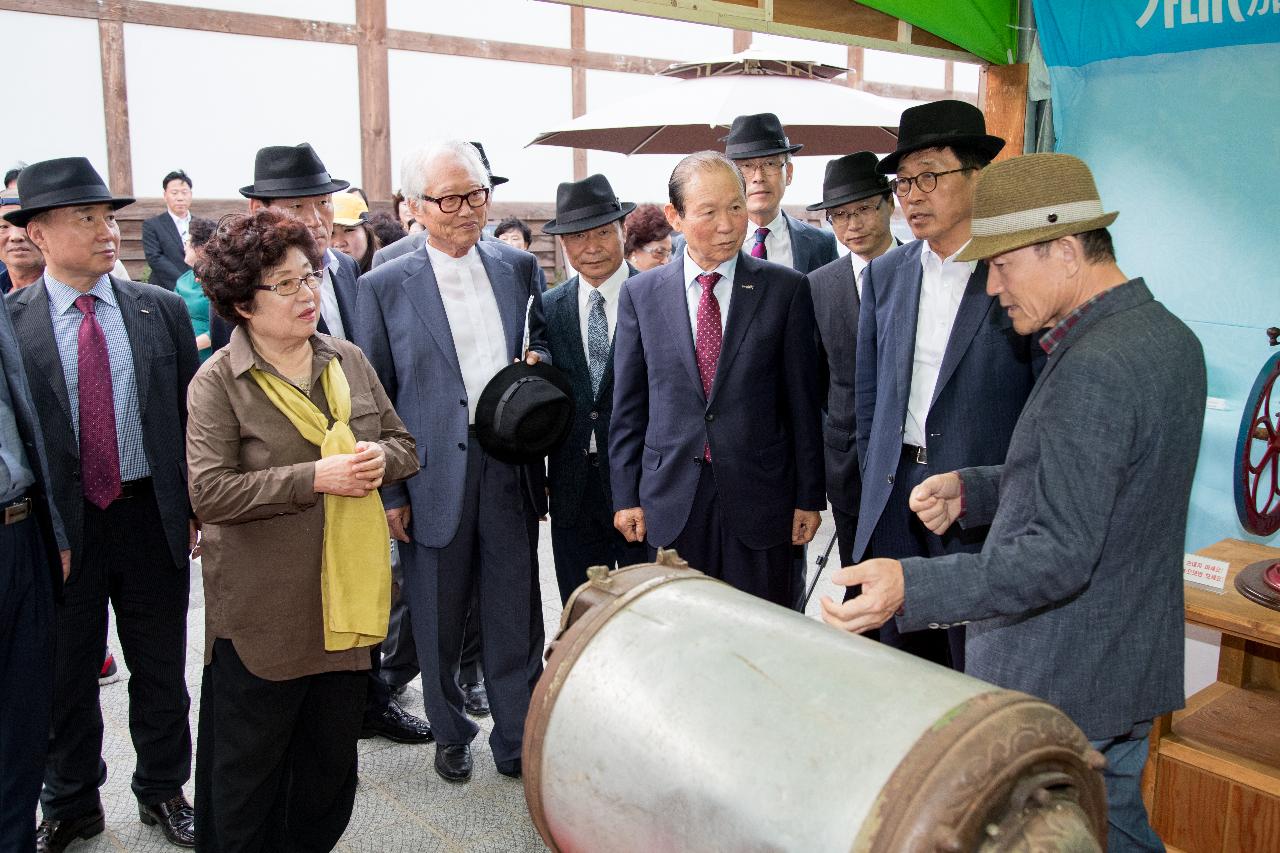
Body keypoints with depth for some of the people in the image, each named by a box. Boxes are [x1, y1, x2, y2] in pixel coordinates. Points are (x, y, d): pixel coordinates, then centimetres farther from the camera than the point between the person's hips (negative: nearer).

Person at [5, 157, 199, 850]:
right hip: (57, 525, -1)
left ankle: (163, 792, 35)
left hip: (153, 516, 2)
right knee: (67, 676, 14)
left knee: (160, 670, 14)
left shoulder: (162, 309, 1)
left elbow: (191, 412, 4)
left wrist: (198, 506, 2)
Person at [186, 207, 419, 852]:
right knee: (248, 770, 12)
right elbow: (209, 493, -18)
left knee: (332, 757, 18)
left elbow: (403, 445, 12)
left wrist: (379, 458, -12)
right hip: (262, 611, -5)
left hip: (346, 597, 5)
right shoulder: (218, 382, -9)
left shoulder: (348, 361, 6)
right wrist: (315, 477, -23)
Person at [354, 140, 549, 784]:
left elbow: (543, 347, 19)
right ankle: (450, 734, 35)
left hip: (509, 466, 2)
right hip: (434, 476, -2)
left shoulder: (520, 267, 8)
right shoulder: (384, 287, -2)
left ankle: (518, 741, 26)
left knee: (516, 614, 9)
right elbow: (372, 399, -1)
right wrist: (389, 491, -4)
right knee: (439, 619, 12)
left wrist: (539, 364, -6)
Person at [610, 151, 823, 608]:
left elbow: (802, 400, 1)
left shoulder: (786, 289, 0)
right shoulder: (641, 293, 4)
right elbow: (628, 406, 6)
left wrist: (809, 497, 1)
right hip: (671, 501, 1)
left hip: (759, 498, -1)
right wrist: (626, 495, 4)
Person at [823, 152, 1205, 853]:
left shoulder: (1092, 369, -27)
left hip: (1050, 689, -9)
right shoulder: (1169, 336, 5)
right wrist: (974, 490, 4)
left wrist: (912, 588, -38)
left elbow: (1062, 555, -30)